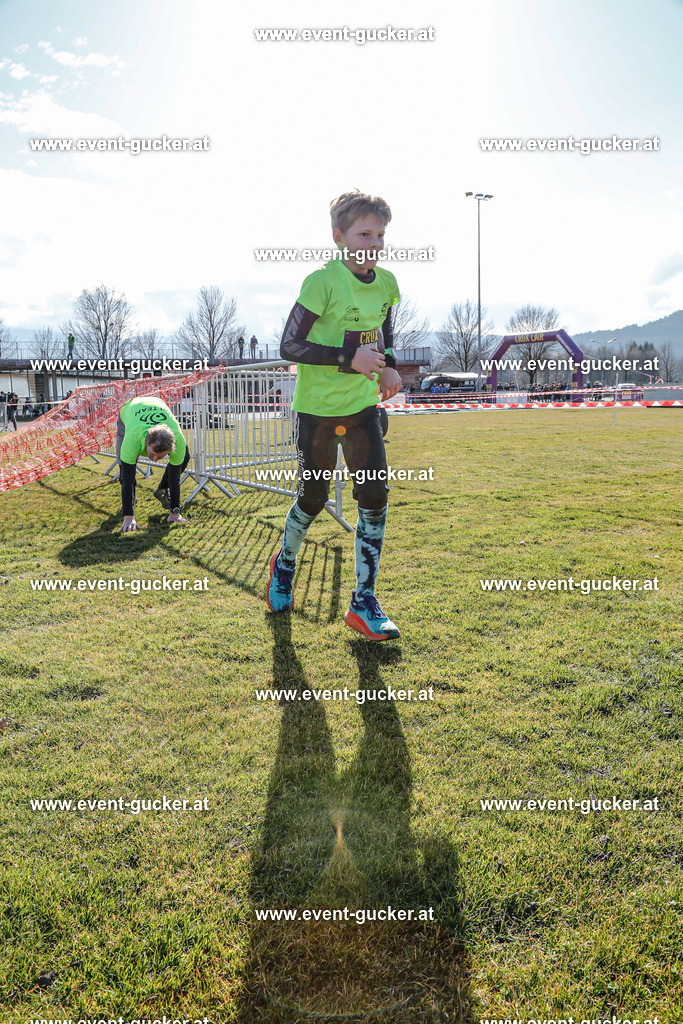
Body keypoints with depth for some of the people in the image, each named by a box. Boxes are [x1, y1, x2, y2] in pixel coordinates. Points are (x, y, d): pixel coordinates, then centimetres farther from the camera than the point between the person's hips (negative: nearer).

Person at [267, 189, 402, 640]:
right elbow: (289, 346, -16)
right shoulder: (323, 282, -16)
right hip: (318, 406, -5)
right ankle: (285, 564, 39)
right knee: (314, 499, 7)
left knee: (375, 494, -6)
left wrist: (388, 365, 1)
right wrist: (348, 358, -24)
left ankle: (364, 602, 4)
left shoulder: (387, 283, 4)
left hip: (363, 404, 5)